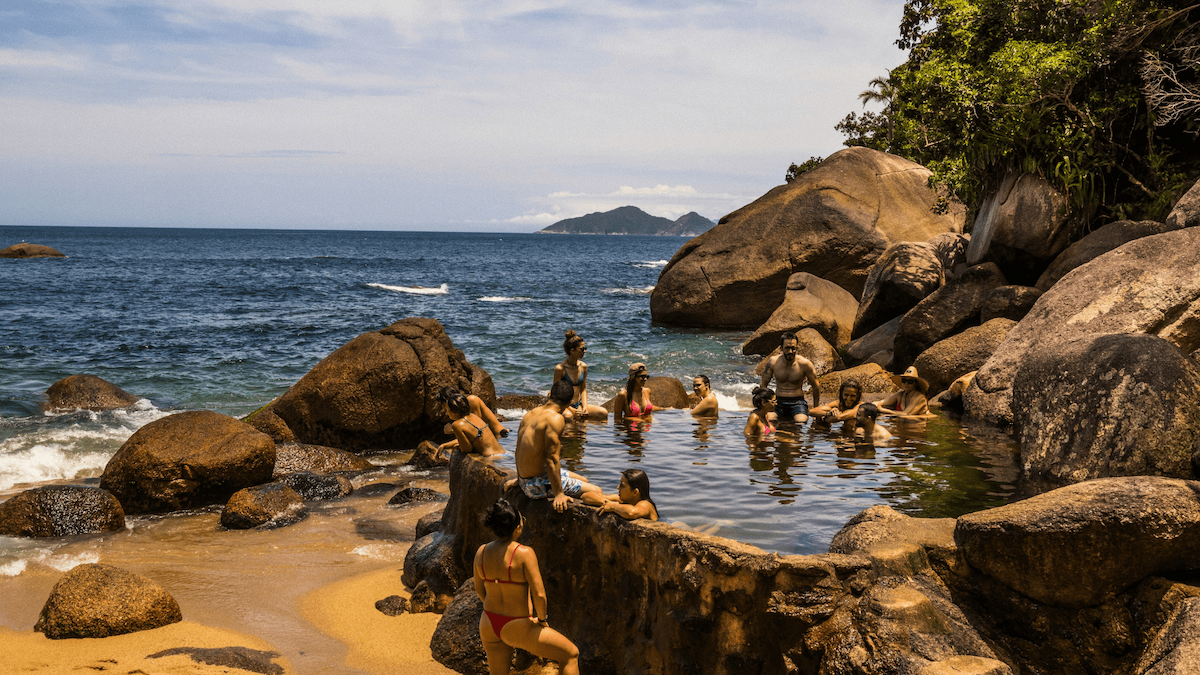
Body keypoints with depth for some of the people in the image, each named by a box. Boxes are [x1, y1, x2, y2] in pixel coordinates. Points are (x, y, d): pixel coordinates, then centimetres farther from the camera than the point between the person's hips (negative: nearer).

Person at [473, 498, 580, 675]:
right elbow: (539, 595, -23)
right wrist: (542, 619, -4)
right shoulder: (524, 554, -23)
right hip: (518, 629, -6)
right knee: (571, 654, 12)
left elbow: (479, 590, 9)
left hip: (488, 626, 6)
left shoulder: (481, 552, -4)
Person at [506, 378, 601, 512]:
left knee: (583, 481, 24)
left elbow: (519, 450, 14)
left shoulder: (529, 414, 6)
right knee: (596, 492, -10)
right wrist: (558, 494, -18)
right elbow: (552, 460, -22)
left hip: (524, 479, 9)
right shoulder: (555, 419, -20)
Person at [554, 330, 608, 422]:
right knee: (567, 416, -43)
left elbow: (583, 389, 13)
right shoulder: (560, 368, -12)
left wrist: (585, 407, -5)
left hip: (578, 405, 6)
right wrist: (572, 410, -18)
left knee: (603, 413, -17)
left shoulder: (583, 366, 6)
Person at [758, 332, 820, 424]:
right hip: (779, 402, 2)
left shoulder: (805, 364, -9)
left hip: (798, 402, -2)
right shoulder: (773, 362, -5)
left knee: (801, 423, -29)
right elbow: (763, 384, 9)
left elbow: (816, 387, 5)